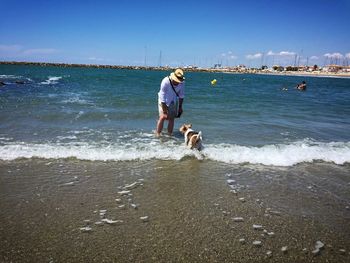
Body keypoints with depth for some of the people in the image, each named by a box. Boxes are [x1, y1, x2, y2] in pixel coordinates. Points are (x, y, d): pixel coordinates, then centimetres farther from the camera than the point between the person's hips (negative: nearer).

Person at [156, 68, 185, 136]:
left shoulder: (182, 83, -19)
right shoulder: (165, 82, -32)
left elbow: (181, 95, -2)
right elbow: (162, 98, -28)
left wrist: (180, 107, 3)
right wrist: (164, 111, -27)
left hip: (173, 102, 4)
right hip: (163, 101, -4)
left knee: (171, 118, -1)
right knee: (162, 117, -15)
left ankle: (169, 135, 6)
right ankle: (157, 134, -8)